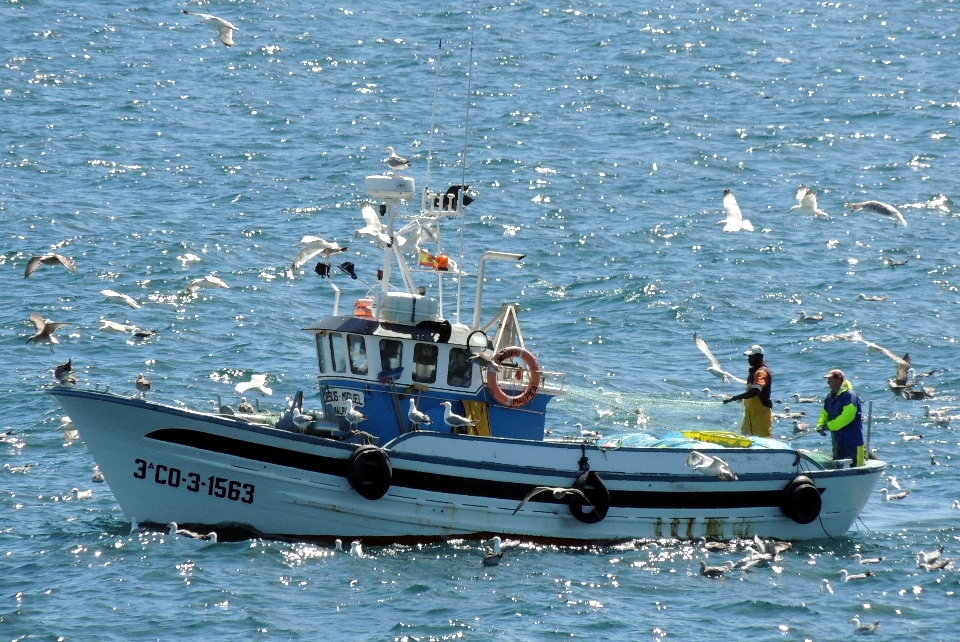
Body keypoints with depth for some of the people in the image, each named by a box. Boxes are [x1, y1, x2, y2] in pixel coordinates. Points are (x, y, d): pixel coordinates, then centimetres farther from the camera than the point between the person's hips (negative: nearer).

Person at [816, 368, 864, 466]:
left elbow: (847, 416, -24)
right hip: (838, 441, 9)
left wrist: (829, 426, -18)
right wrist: (820, 425, -3)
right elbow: (824, 414, 20)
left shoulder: (850, 395, -14)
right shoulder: (830, 397, 14)